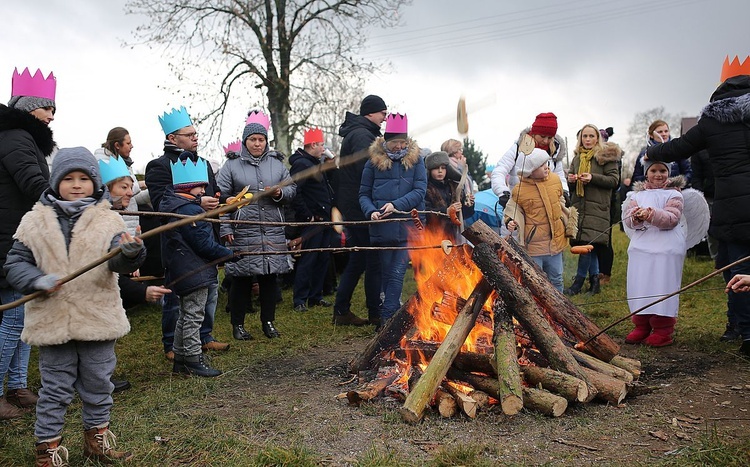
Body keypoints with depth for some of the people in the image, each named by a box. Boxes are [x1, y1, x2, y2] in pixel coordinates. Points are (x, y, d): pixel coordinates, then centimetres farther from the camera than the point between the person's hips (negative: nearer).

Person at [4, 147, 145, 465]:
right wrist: (38, 280, -19)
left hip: (98, 318, 1)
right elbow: (15, 264, 1)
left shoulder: (108, 221, -2)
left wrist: (130, 252, -39)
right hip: (52, 321, -1)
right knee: (55, 390, 11)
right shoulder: (35, 222, -1)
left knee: (98, 385, 15)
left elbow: (117, 261, -15)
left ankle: (97, 438, 35)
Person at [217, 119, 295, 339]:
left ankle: (268, 322, 23)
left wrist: (280, 193, -6)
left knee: (270, 277, 9)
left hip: (273, 232, 3)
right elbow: (222, 198, -1)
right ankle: (238, 324, 17)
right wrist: (225, 229, -8)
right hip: (242, 233, -3)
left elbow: (292, 187, 17)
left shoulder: (277, 163, 11)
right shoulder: (231, 166, 2)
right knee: (241, 279, 3)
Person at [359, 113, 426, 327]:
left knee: (397, 273, -8)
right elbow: (364, 194, 7)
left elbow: (420, 190, -4)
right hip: (382, 227, 2)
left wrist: (397, 204, -16)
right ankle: (395, 312, 24)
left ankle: (386, 319, -6)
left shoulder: (416, 159, 3)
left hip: (408, 226, -1)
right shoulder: (374, 160, 4)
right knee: (386, 273, 10)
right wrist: (371, 211, -13)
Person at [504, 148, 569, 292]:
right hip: (533, 244, -5)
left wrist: (567, 225, 22)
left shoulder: (555, 179, 1)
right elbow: (511, 210, 1)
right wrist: (511, 221, -20)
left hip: (555, 241, 5)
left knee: (556, 280, 18)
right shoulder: (519, 190, -14)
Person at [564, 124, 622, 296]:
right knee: (590, 245, 7)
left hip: (597, 207, -6)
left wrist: (593, 178, -17)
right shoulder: (577, 158, 19)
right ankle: (594, 281, 15)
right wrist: (571, 180, 0)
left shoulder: (606, 155, 1)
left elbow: (614, 179, -4)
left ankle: (579, 281, -2)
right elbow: (572, 185, 24)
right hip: (579, 205, 6)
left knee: (587, 243, -11)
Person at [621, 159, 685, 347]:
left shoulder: (674, 194, 3)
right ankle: (642, 327, 17)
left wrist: (653, 214, -28)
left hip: (667, 248, -4)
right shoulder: (637, 194, 14)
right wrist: (636, 216, -20)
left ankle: (663, 330, 6)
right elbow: (626, 217, 2)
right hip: (640, 245, 4)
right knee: (639, 287, 6)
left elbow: (672, 219, -12)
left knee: (663, 286, -4)